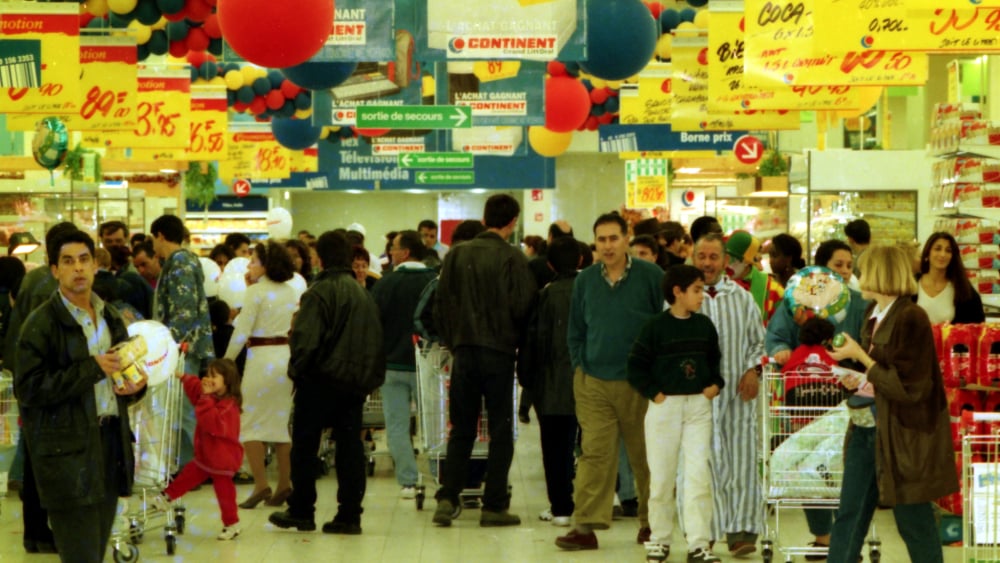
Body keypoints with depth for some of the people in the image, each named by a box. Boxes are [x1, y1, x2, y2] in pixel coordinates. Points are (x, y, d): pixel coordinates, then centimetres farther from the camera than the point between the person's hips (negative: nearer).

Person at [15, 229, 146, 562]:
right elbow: (28, 388, -15)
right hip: (67, 450, -7)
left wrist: (135, 386, 4)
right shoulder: (41, 323, -8)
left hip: (110, 440, 7)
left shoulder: (110, 318, 15)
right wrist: (92, 368, -17)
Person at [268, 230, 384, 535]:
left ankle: (301, 512, 11)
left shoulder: (320, 292, -15)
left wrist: (296, 370, -6)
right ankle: (349, 515, 4)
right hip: (356, 381, 6)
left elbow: (305, 339, -20)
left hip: (320, 381, -6)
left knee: (304, 445, 6)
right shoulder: (364, 293, 9)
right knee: (350, 446, 6)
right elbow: (376, 339, 13)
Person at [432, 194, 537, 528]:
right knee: (501, 431, 5)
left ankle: (447, 498, 1)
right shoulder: (512, 258, -8)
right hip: (499, 352, -4)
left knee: (461, 429, 12)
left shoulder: (456, 255, 4)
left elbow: (441, 304, 6)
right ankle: (494, 506, 5)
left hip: (464, 350, 4)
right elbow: (521, 306, -13)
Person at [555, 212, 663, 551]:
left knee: (645, 457, 7)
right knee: (594, 454, -4)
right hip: (594, 383, 2)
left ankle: (651, 522, 21)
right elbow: (575, 331, 17)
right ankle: (586, 526, -4)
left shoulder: (651, 277, -3)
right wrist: (579, 368, 8)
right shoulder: (585, 280, 8)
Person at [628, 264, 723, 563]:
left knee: (698, 475, -5)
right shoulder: (655, 326, -6)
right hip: (665, 406, -2)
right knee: (661, 476, 5)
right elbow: (636, 366, -4)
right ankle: (660, 538, 19)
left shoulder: (704, 325, 6)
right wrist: (653, 392, -10)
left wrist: (715, 384, 3)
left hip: (698, 406, 3)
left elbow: (716, 359, 19)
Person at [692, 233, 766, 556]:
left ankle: (740, 530, 1)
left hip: (738, 395, 2)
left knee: (741, 462, -3)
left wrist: (753, 370, 1)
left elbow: (758, 341, 16)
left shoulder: (741, 297, 11)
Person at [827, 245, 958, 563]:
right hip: (866, 427, 8)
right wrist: (861, 381, 3)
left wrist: (860, 356, -16)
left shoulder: (911, 319, -17)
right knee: (850, 513, 11)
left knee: (913, 519, 3)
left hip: (900, 433, -8)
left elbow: (906, 387, -19)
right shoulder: (876, 315, 8)